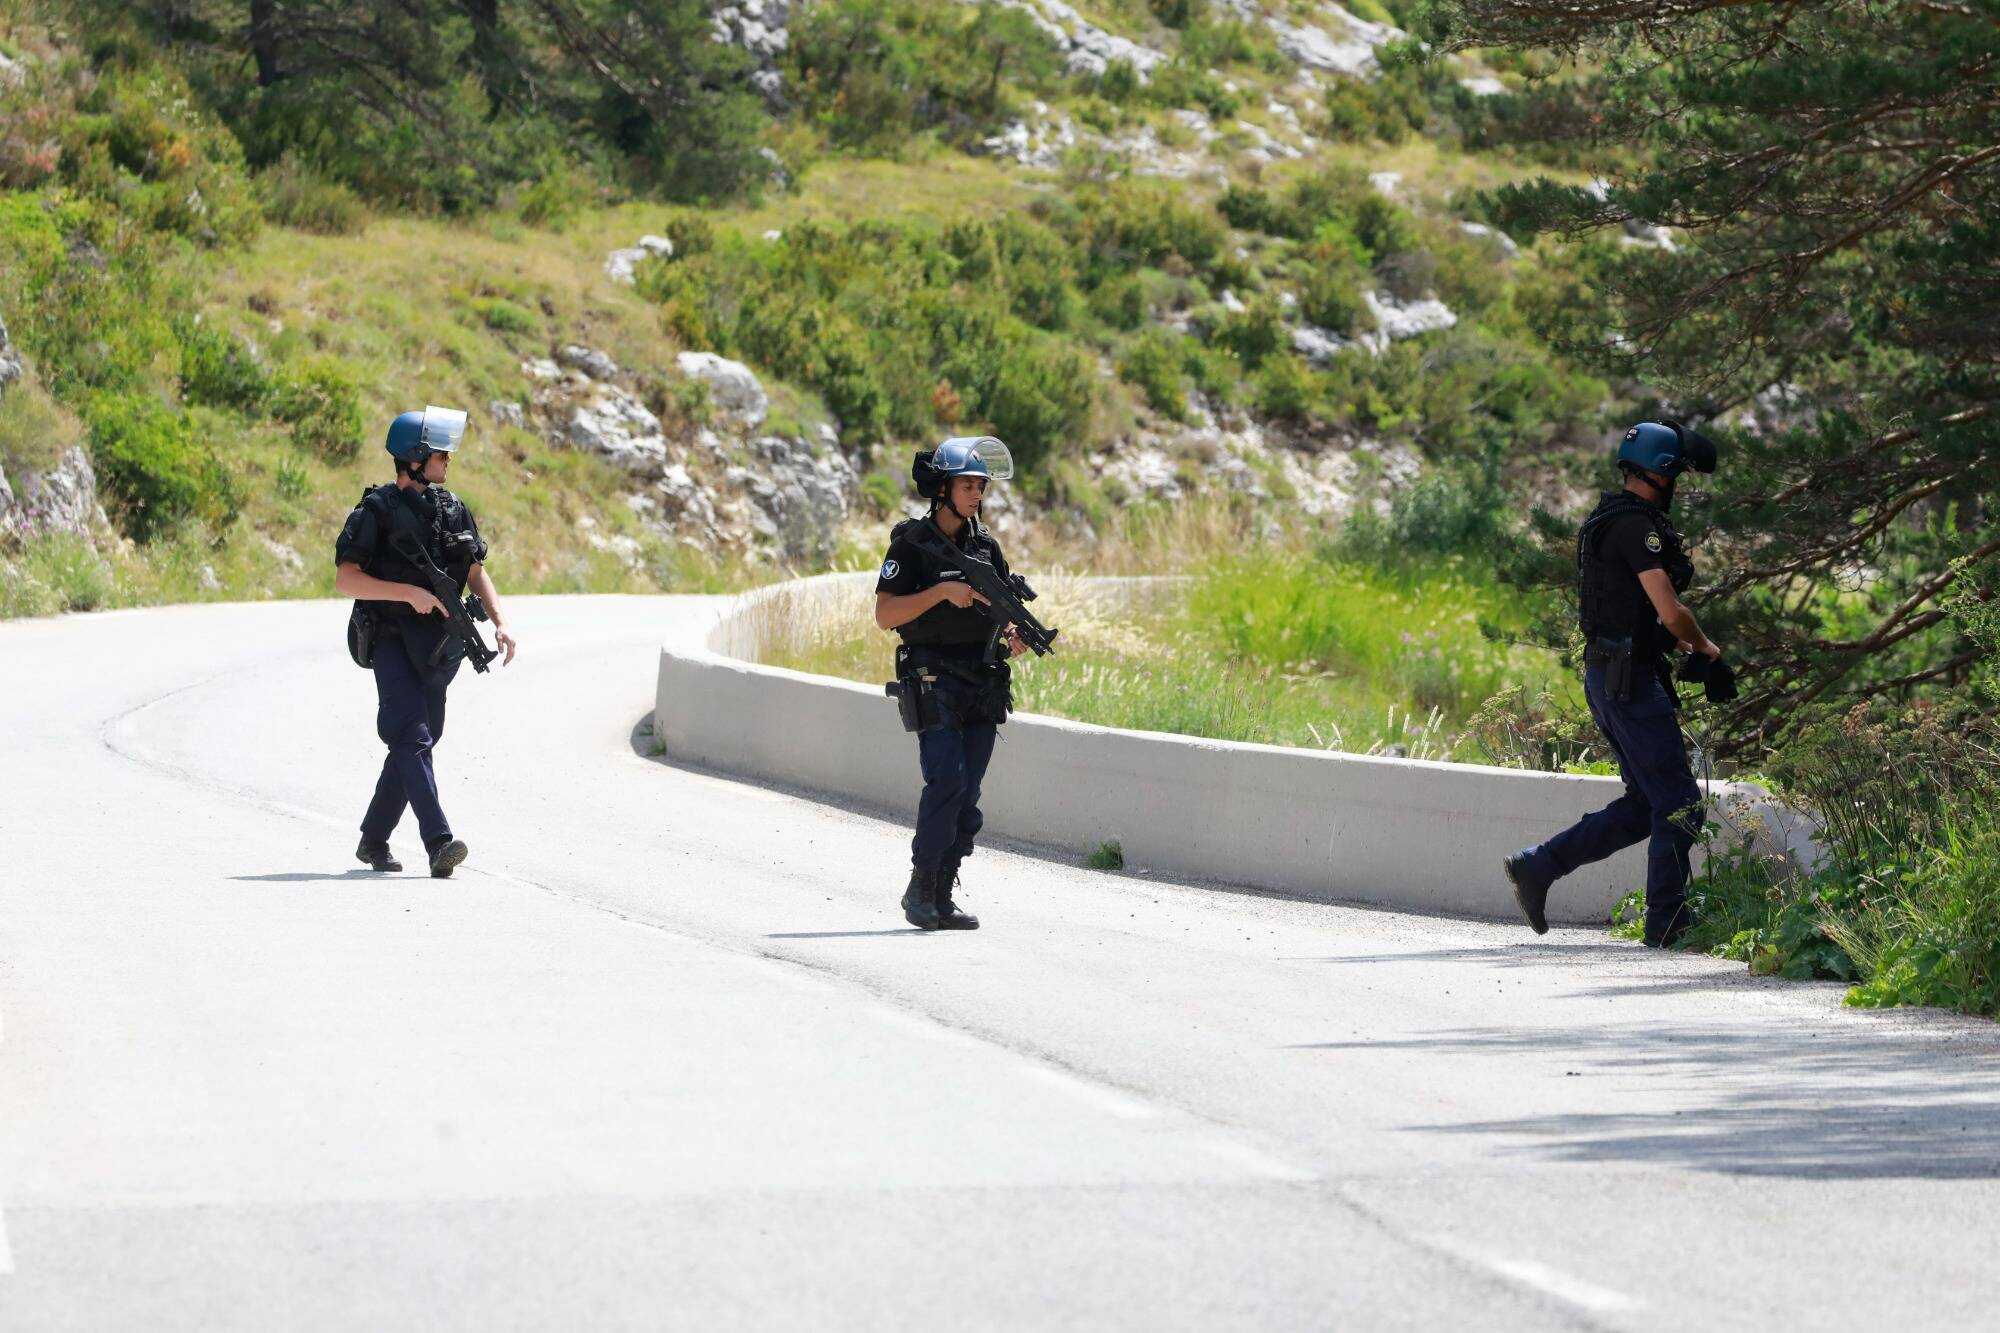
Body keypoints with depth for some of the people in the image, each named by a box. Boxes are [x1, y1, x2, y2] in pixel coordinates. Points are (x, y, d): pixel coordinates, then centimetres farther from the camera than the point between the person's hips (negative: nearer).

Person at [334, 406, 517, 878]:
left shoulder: (454, 511, 11)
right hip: (392, 641, -7)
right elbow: (345, 579, -14)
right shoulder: (377, 511, -8)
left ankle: (374, 840, 24)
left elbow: (477, 573, 15)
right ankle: (439, 843, -28)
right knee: (412, 736, -17)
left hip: (437, 649, 7)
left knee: (416, 741, 11)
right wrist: (409, 593, -22)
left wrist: (500, 623, 0)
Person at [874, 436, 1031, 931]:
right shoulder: (912, 543, -3)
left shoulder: (986, 546, 13)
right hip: (933, 681, -6)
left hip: (985, 685, 6)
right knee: (947, 779, -18)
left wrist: (1014, 636, -2)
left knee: (968, 793, 3)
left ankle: (943, 895, 7)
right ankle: (920, 887, -10)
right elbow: (885, 614, -10)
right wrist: (942, 591, -19)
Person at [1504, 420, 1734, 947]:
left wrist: (1689, 652, 12)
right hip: (1630, 680, -10)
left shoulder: (1611, 520, 17)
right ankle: (1667, 923, -1)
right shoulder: (1637, 525, -15)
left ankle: (1536, 867, 13)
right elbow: (1671, 613, -19)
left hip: (1608, 676, 10)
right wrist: (1706, 651, 0)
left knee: (1645, 805, 14)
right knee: (1679, 805, -4)